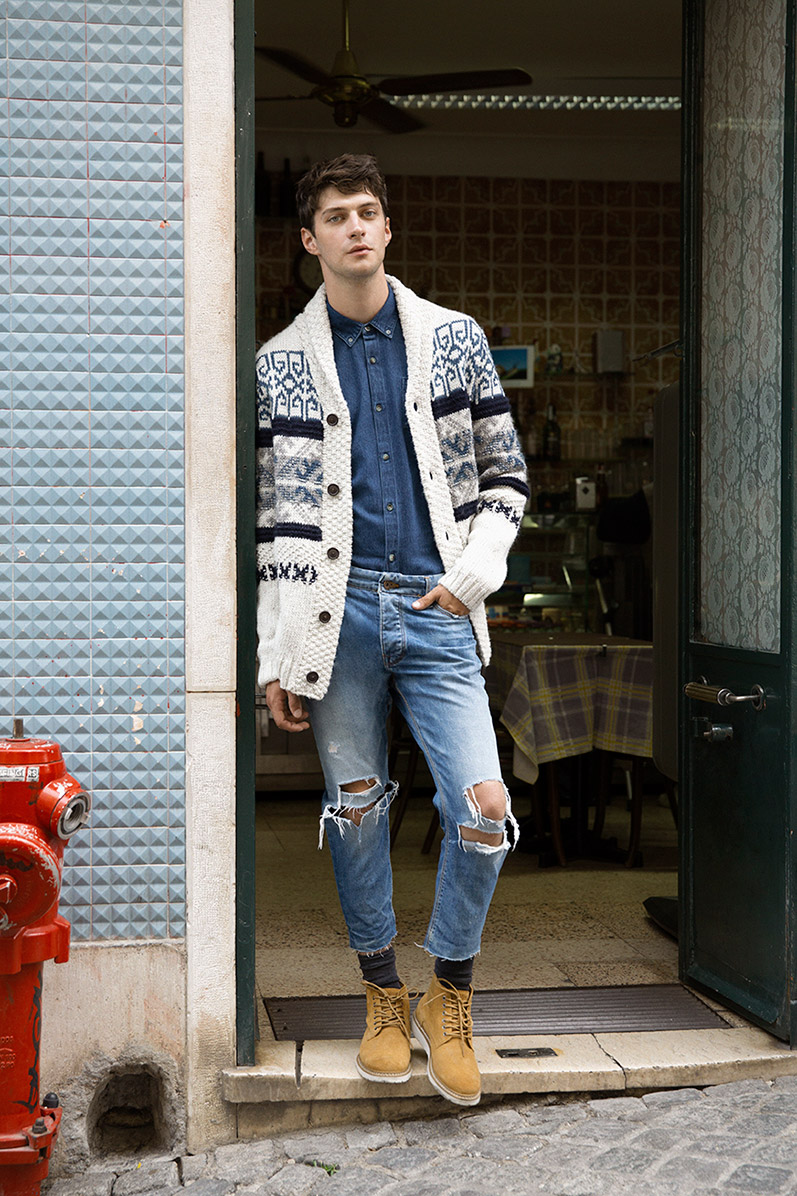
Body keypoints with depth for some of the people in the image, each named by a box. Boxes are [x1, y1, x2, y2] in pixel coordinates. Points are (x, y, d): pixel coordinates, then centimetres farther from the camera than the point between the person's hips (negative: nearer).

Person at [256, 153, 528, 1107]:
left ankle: (449, 996, 13)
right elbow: (268, 518, 7)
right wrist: (274, 655, 3)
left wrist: (473, 572, -3)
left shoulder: (454, 340, 10)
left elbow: (504, 477, 13)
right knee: (354, 809, 6)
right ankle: (384, 997, 24)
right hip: (336, 610, 0)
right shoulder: (280, 365, 7)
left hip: (436, 610, 0)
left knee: (483, 808, -9)